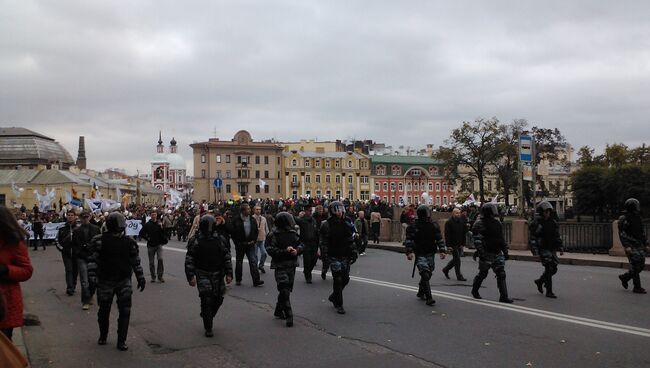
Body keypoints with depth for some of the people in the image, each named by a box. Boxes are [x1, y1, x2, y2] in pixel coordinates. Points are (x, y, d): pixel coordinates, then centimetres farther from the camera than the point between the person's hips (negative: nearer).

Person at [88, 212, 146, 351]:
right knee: (104, 311, 11)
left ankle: (121, 341, 9)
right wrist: (92, 277, -15)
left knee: (125, 311, -1)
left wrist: (141, 278, 9)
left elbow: (136, 261, 9)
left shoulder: (129, 242, 2)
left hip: (124, 282, 2)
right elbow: (92, 260, -7)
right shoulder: (99, 241, -6)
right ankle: (103, 336, 34)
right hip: (105, 281, -1)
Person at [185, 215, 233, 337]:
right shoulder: (195, 241, -4)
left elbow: (227, 258, 9)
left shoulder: (221, 240, 4)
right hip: (203, 275, -3)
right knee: (207, 299, -10)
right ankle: (208, 328, 1)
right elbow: (189, 260, -3)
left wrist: (229, 274, 3)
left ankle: (206, 316, 33)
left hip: (218, 274, 3)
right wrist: (191, 277, -10)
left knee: (218, 299, 4)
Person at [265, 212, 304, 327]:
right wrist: (285, 251, -24)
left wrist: (297, 250, -8)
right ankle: (289, 316, -7)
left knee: (287, 289, 15)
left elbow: (301, 244, 13)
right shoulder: (273, 235, -11)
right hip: (280, 266, -6)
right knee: (284, 290, -11)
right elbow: (270, 250, -17)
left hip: (292, 266, 6)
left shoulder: (292, 233, 7)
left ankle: (279, 310, 32)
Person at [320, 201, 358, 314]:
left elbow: (352, 240, 13)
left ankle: (334, 296, 32)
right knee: (338, 280, -7)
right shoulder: (326, 225, -6)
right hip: (334, 257, -5)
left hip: (345, 256, 5)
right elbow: (323, 241, -7)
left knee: (345, 279, 8)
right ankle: (339, 305, 4)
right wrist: (324, 254, -14)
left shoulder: (347, 223, 6)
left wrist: (354, 253, 8)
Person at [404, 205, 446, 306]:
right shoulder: (413, 226, -5)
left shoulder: (434, 225, 6)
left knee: (428, 274, 13)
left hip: (430, 254, 5)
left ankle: (421, 293, 33)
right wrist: (409, 252, -14)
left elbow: (439, 239, 10)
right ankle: (428, 298, -15)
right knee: (425, 275, -14)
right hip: (420, 255, -4)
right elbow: (409, 240, -4)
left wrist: (442, 250, 1)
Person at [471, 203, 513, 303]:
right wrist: (480, 252, -23)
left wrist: (505, 250, 17)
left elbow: (501, 238, 20)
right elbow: (477, 240, -16)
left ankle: (503, 296, -2)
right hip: (486, 254, -6)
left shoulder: (496, 223, 12)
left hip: (497, 254, 6)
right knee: (482, 273, 9)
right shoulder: (479, 224, -10)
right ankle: (474, 291, 31)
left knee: (501, 274, -2)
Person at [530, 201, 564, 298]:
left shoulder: (553, 222, 10)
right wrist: (534, 250, -16)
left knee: (554, 269, 9)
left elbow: (557, 236, 15)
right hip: (543, 249, -6)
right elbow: (533, 237, -9)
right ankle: (549, 292, -4)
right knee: (549, 269, -10)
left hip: (552, 249, 6)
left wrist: (560, 248, 11)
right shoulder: (537, 223, -7)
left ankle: (540, 281, 33)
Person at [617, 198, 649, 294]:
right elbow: (622, 233, -15)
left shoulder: (637, 218, 14)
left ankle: (625, 277, 24)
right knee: (635, 266, -8)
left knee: (641, 265, 6)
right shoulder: (623, 219, -10)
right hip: (631, 246, -8)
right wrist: (626, 246, -23)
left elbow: (642, 233, 20)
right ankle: (637, 288, 0)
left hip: (639, 246, 8)